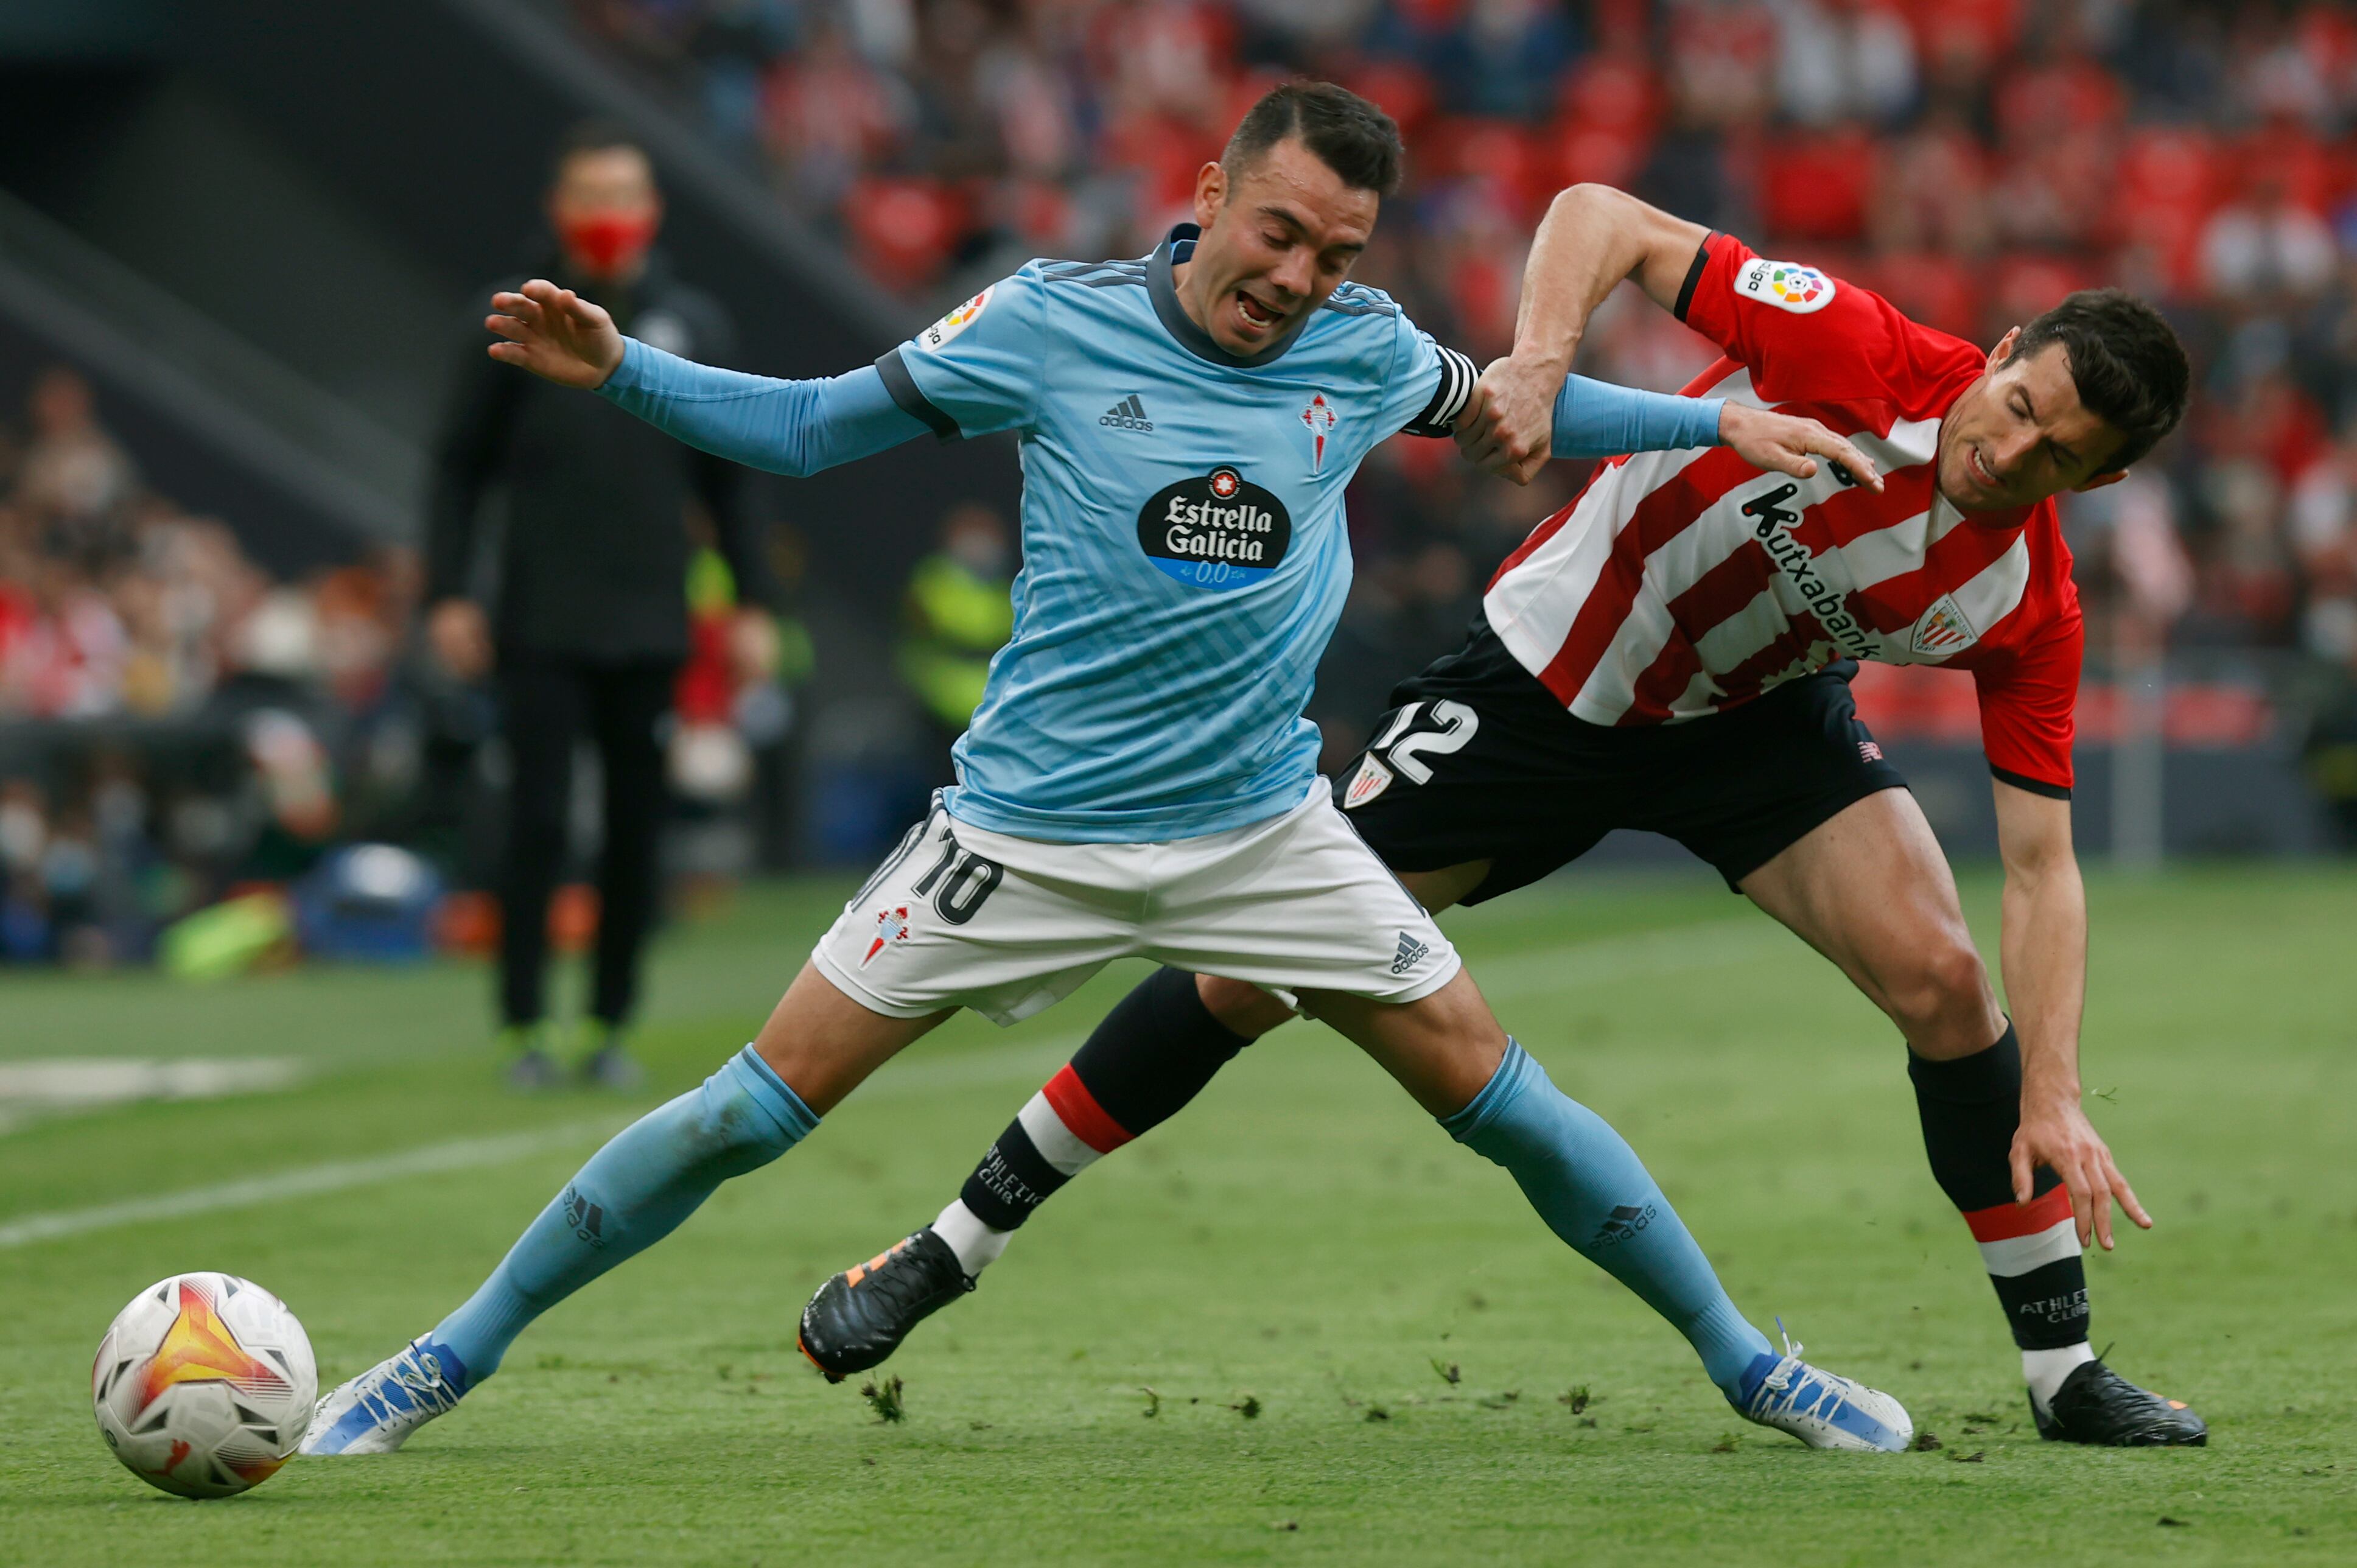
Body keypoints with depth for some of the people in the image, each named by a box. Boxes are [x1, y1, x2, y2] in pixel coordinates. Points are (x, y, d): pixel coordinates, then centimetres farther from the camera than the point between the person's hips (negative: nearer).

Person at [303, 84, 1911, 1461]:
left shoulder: (1360, 350, -2)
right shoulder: (1051, 323, -10)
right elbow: (809, 428, -1)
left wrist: (1718, 421, 15)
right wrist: (617, 368, -14)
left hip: (1265, 829, 2)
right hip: (1030, 830, -2)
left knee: (1497, 1095, -2)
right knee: (758, 1108, -5)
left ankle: (1746, 1364, 16)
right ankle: (456, 1355, 7)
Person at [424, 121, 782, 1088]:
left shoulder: (693, 327, 8)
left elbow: (728, 479, 11)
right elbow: (461, 467, 5)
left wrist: (753, 601, 5)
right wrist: (448, 594, -3)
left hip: (650, 629, 2)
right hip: (541, 629, -2)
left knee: (637, 832, 3)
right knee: (537, 826, -6)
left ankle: (611, 1027, 12)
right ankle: (525, 1029, 1)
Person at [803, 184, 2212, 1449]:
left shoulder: (2028, 608, -23)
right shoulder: (1847, 347, -30)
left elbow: (2041, 864, -20)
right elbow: (1605, 218, -23)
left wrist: (2055, 1098, -30)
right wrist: (1538, 362, -41)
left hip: (1761, 717, 2)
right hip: (1551, 679, -2)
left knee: (1941, 975, -20)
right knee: (1256, 978, -3)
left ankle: (2065, 1367, -4)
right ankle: (957, 1245, 12)